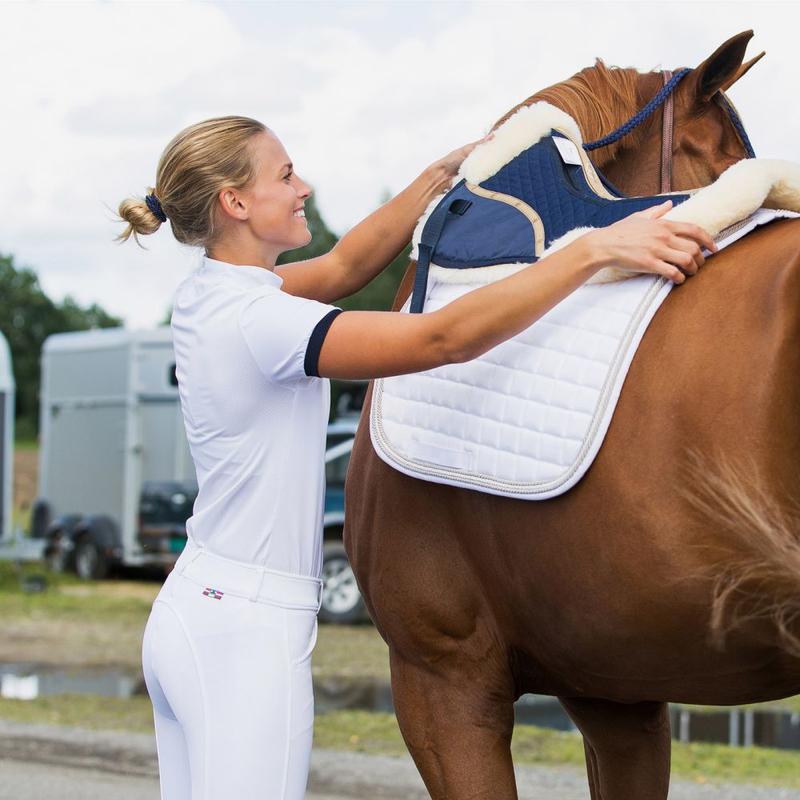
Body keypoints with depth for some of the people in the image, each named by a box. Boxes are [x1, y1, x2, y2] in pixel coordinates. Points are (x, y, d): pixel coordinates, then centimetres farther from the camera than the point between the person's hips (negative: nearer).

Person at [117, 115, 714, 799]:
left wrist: (445, 173, 16)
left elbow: (345, 266, 20)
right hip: (247, 636, -10)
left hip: (190, 611, 10)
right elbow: (447, 338, -28)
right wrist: (597, 249, -28)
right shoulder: (253, 319, -21)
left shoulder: (208, 293, 6)